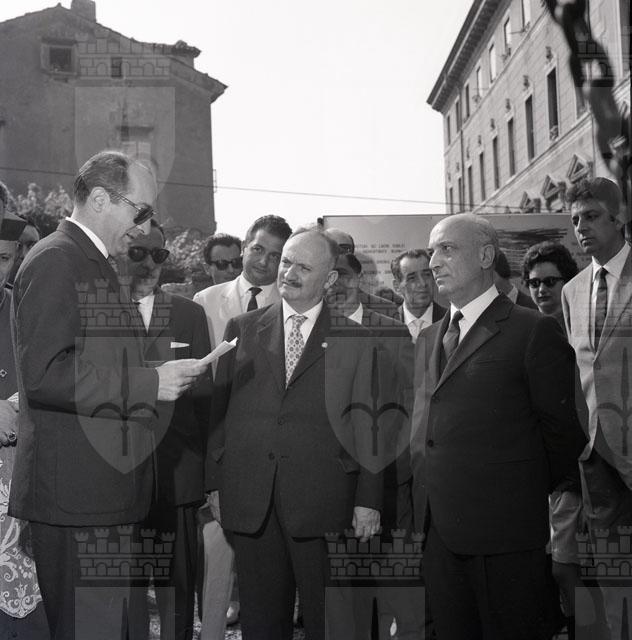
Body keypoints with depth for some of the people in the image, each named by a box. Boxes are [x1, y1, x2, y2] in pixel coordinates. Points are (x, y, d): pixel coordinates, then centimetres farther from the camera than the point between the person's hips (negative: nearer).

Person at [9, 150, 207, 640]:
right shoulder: (55, 261, -11)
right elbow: (43, 376, -21)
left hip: (108, 489, 10)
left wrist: (165, 380, 14)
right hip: (75, 492, -10)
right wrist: (148, 384, -19)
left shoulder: (96, 264, 20)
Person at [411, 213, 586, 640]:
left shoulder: (535, 332, -6)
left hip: (505, 530, -6)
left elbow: (563, 433, -3)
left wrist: (522, 498, 5)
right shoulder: (429, 339, 16)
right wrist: (428, 501, 9)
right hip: (440, 531, 6)